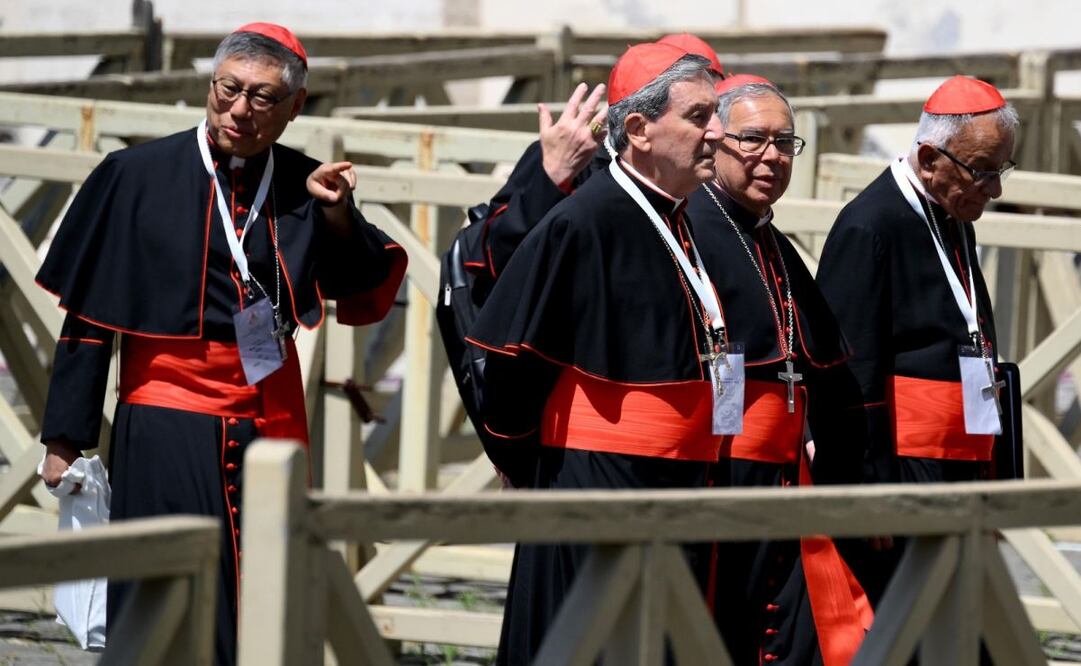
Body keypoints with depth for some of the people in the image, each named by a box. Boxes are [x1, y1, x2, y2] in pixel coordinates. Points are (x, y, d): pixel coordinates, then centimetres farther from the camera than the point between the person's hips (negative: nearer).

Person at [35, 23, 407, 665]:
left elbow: (369, 299, 3)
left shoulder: (302, 185, 4)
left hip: (272, 417, 3)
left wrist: (337, 215, -13)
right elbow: (88, 318, -1)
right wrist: (66, 439, -2)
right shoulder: (140, 176, -5)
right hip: (168, 423, -3)